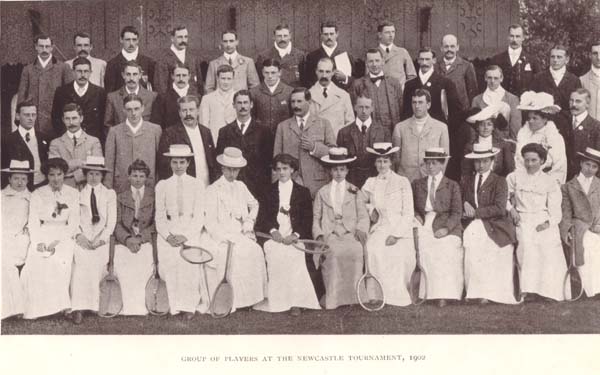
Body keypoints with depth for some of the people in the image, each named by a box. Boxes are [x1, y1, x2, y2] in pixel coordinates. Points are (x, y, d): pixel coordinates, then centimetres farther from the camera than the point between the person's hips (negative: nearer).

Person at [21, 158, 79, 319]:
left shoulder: (73, 194, 9)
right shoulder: (37, 194, 9)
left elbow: (74, 223, 3)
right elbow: (33, 222, 4)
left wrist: (57, 241, -10)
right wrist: (39, 242, -13)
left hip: (64, 237, 0)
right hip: (42, 236, 0)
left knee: (60, 259, -29)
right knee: (35, 261, -27)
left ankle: (60, 305, -24)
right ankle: (36, 309, -21)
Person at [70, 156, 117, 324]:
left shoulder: (110, 194, 13)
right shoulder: (78, 193, 13)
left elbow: (112, 221, 6)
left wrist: (101, 239, -6)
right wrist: (79, 236, -9)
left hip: (101, 239, 1)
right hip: (82, 239, -1)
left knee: (96, 268, -17)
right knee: (81, 265, -22)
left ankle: (94, 306, -9)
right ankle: (78, 309, -27)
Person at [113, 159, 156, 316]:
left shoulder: (154, 196, 12)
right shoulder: (121, 197, 18)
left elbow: (156, 223, 5)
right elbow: (117, 224, 10)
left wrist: (140, 238, -9)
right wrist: (127, 239, -9)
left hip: (146, 242, -1)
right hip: (124, 243, 1)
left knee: (141, 269, -23)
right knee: (125, 273, -21)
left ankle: (139, 310, -20)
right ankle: (128, 310, -19)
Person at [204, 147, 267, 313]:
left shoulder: (241, 186, 18)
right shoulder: (213, 190, 0)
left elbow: (254, 204, 33)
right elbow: (210, 223, -6)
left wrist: (249, 222, 13)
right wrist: (230, 238, -16)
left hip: (242, 235, 5)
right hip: (222, 237, -5)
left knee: (256, 251, -24)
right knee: (238, 251, -32)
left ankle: (251, 297, -18)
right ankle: (233, 301, -25)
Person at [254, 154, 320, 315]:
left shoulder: (303, 192, 15)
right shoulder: (268, 192, 20)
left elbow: (307, 220, 6)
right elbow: (262, 218, 10)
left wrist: (295, 235, -12)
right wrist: (272, 231, -11)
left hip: (295, 237, -1)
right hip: (274, 235, 1)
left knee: (293, 254, -32)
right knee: (274, 253, -31)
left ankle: (295, 301, -29)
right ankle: (275, 299, -26)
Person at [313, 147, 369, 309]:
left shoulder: (355, 192, 20)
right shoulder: (322, 193, 20)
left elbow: (363, 216, 13)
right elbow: (316, 218, 15)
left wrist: (360, 229, -8)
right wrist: (319, 235, -3)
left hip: (350, 235, 0)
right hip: (329, 234, 0)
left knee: (355, 251, -33)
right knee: (332, 253, -33)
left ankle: (351, 296, -23)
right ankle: (333, 299, -24)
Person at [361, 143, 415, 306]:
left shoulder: (402, 182, 5)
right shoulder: (370, 183, 17)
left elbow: (408, 213, 0)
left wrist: (395, 235, -11)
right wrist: (370, 209, -2)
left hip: (400, 232, -2)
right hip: (378, 230, 2)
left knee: (397, 254, -28)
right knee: (372, 251, -27)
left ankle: (397, 296, -13)